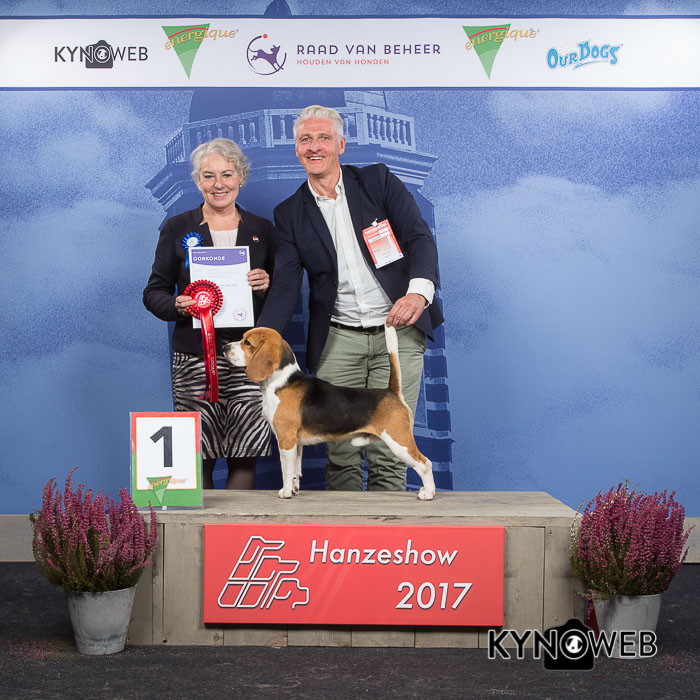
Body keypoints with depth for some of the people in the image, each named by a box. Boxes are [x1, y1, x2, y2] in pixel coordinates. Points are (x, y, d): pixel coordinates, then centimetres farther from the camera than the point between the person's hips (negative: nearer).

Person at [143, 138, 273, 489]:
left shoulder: (262, 230, 12)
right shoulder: (177, 229, 9)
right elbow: (154, 292, 9)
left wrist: (267, 286, -6)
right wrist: (177, 305, -12)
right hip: (194, 358, -1)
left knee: (245, 458, -4)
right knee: (198, 458, -4)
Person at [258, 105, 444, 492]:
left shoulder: (379, 180, 4)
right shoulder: (290, 213, 8)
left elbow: (420, 238, -6)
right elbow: (285, 286, 0)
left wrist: (418, 291, -27)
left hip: (398, 333, -1)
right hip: (338, 340, 1)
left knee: (388, 452, -2)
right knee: (340, 453, 1)